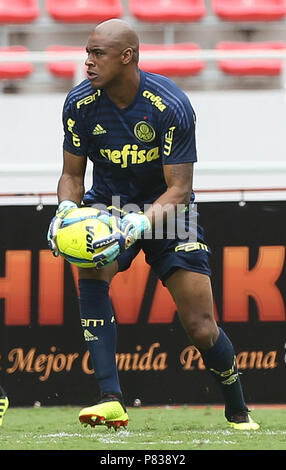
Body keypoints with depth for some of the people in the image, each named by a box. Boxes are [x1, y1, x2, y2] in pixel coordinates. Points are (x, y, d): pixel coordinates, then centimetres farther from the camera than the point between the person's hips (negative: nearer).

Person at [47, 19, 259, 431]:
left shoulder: (170, 106, -24)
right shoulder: (80, 103, -14)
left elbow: (179, 189, -24)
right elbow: (72, 174, -3)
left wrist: (140, 223, -42)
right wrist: (66, 209, -26)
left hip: (166, 209, -2)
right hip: (109, 205, 2)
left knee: (202, 329, -7)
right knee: (89, 270, -31)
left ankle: (238, 411, 22)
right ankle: (111, 400, -33)